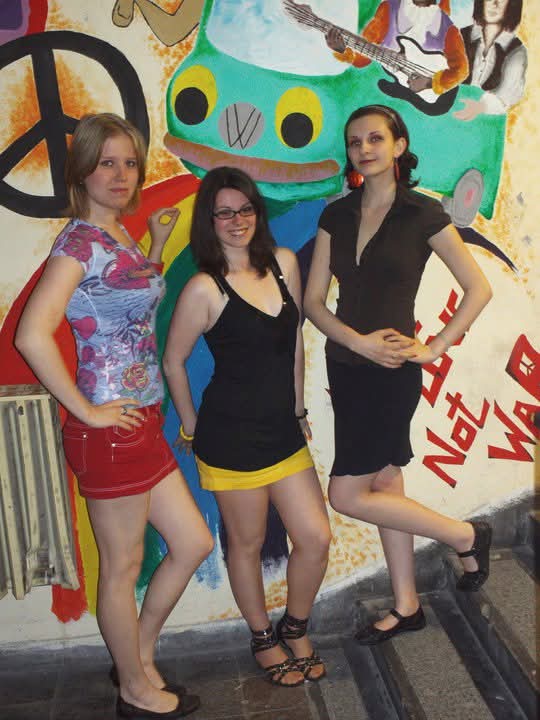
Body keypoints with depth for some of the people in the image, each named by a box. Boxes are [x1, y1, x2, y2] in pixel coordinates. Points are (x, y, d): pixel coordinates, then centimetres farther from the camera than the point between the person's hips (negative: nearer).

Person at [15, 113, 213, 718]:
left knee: (193, 543, 17)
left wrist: (157, 244, 15)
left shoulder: (117, 236, 11)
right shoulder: (79, 241, -15)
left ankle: (138, 658, 37)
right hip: (110, 431, -9)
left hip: (144, 424, 9)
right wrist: (87, 412, -19)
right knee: (123, 566, 10)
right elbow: (32, 335, -26)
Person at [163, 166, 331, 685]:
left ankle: (295, 630, 36)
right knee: (247, 544, 12)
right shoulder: (205, 289, -13)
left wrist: (299, 409, 15)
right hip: (232, 437, -5)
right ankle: (263, 639, 38)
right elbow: (173, 362, -4)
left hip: (283, 429, 5)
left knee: (316, 538, 8)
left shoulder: (284, 264, 3)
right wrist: (191, 429, 3)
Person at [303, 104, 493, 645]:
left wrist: (433, 348, -10)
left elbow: (478, 288, -4)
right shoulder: (336, 215, 6)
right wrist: (358, 341, -12)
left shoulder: (423, 213, -7)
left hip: (393, 372, -5)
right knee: (384, 486, 13)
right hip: (345, 367, 6)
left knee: (347, 495, -5)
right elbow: (313, 301, 2)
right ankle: (406, 607, 30)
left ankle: (468, 537, 15)